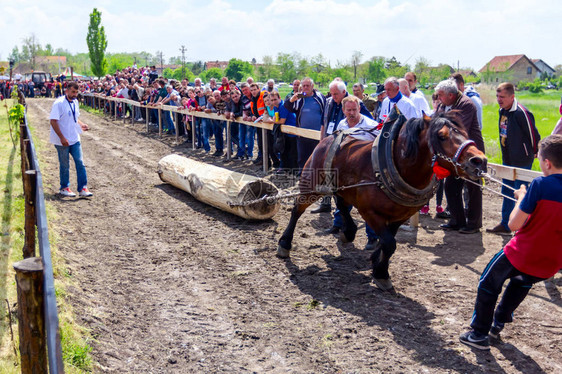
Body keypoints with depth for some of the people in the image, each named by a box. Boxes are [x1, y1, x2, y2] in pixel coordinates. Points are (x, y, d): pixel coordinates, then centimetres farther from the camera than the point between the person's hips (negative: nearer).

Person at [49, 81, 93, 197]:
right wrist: (62, 138, -22)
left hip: (75, 139, 6)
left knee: (80, 162, 2)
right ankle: (64, 188, 21)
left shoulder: (75, 102, 8)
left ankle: (83, 188, 6)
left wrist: (81, 125, 1)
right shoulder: (59, 103, -15)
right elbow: (53, 121, -18)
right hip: (62, 141, -6)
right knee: (65, 165, 6)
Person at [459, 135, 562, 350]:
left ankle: (479, 334, 24)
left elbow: (513, 224, -17)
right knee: (521, 283, 37)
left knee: (489, 284, 20)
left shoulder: (540, 185, -18)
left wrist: (521, 197, -1)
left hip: (522, 254, -6)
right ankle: (499, 322, 45)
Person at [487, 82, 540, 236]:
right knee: (507, 192, 15)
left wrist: (536, 153, -2)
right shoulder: (502, 111, 7)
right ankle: (505, 225, 26)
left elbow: (533, 135, -14)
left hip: (521, 161, -9)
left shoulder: (521, 113, -21)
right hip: (507, 160, 9)